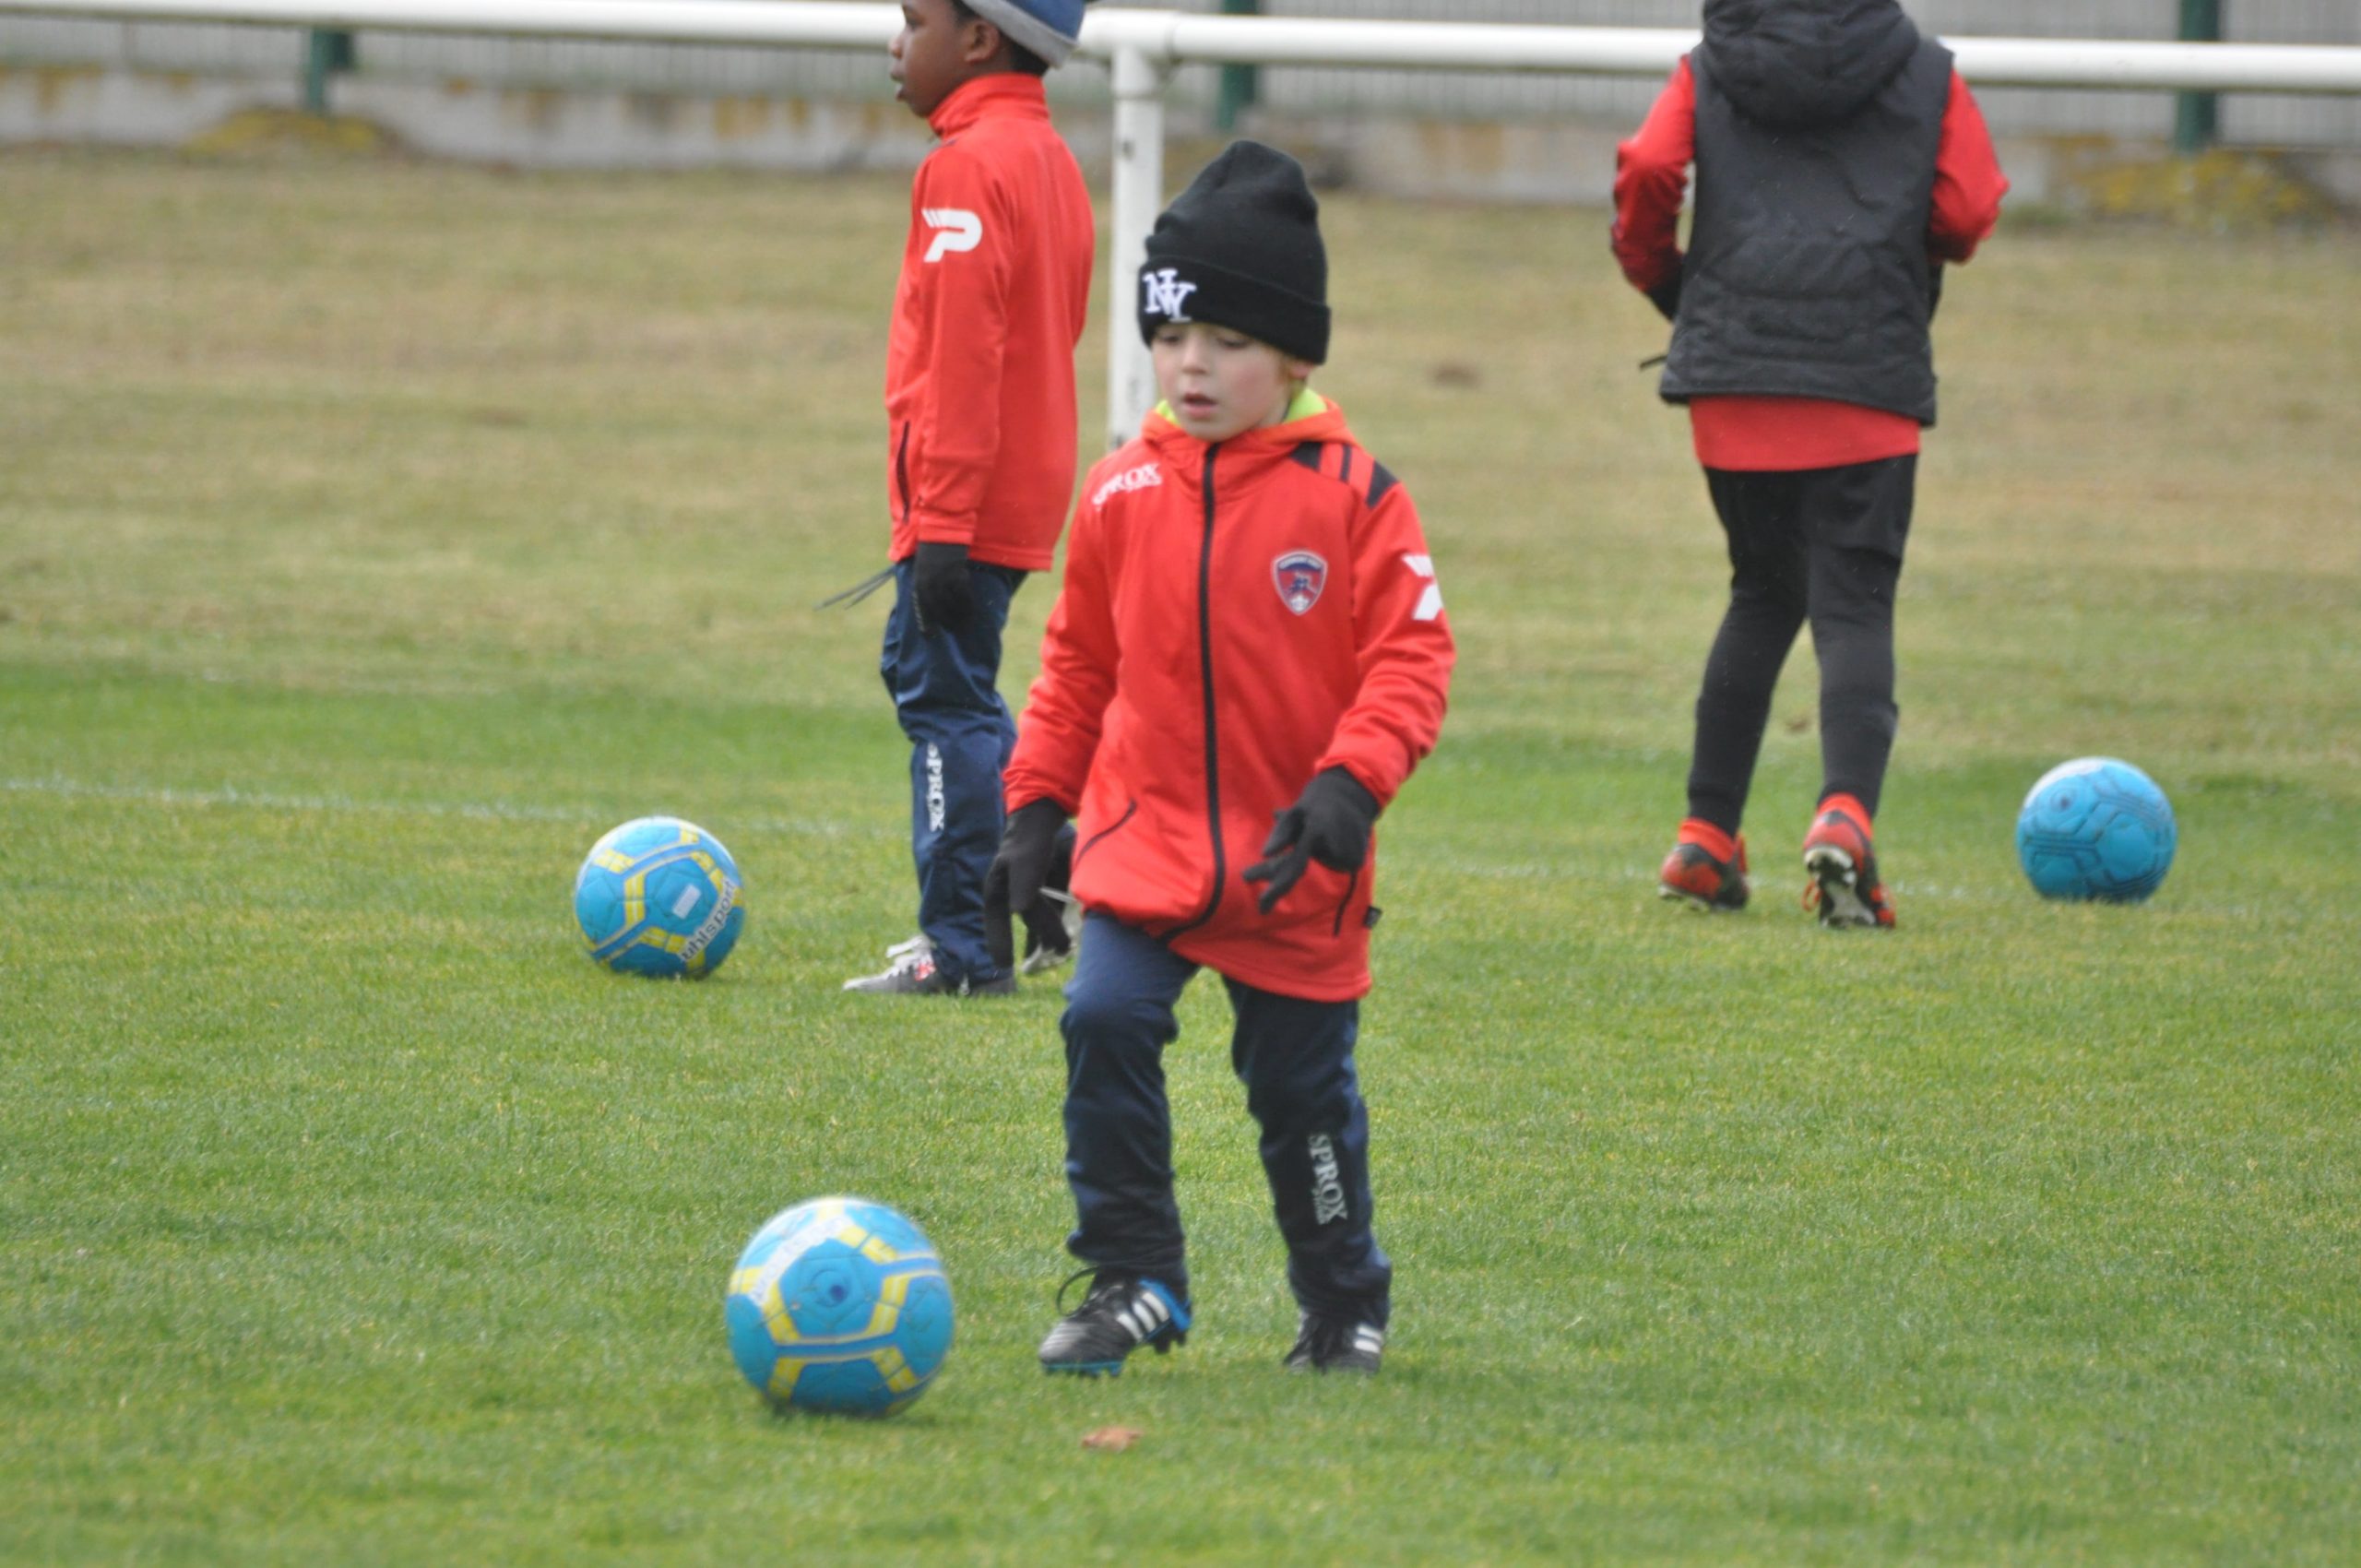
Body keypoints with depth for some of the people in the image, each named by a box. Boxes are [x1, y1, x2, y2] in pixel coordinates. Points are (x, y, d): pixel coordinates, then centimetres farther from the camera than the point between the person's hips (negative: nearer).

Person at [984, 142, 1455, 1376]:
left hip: (1294, 864, -2)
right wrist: (1035, 809, 9)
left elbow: (1409, 659, -8)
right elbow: (1077, 663, 13)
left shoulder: (1352, 498, -7)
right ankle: (1130, 1279, -7)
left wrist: (1349, 783, -21)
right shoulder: (1122, 495, 2)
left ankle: (1344, 1303, 28)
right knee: (1105, 1021, -18)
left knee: (1302, 1082, 7)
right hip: (1144, 843, 2)